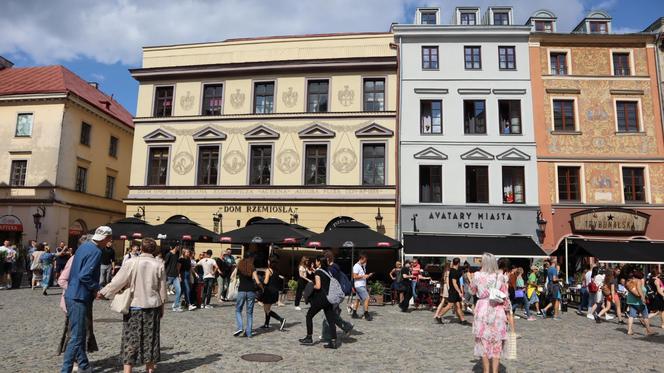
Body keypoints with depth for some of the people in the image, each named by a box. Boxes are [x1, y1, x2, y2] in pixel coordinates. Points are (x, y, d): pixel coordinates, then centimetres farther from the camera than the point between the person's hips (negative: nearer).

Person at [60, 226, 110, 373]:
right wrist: (97, 289, -12)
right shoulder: (96, 251, -17)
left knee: (80, 333, 19)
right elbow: (84, 276, -24)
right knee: (76, 337, -3)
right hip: (79, 298, -10)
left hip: (72, 294, 10)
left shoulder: (83, 246, 11)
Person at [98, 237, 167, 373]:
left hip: (134, 306, -2)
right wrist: (161, 307, 14)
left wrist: (103, 293, 5)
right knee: (150, 338, 13)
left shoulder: (132, 263, -10)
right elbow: (162, 291, 2)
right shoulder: (159, 266, -3)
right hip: (152, 307, 2)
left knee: (130, 339, 5)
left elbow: (117, 281, -9)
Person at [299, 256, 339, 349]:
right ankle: (333, 341, 1)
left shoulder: (318, 272, -8)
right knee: (331, 320, 5)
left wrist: (311, 286, 0)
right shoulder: (328, 271, 13)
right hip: (329, 298, 7)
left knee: (309, 316, 10)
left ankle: (309, 338, 14)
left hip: (320, 298, -7)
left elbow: (318, 286, -17)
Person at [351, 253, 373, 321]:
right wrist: (363, 276, -18)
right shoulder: (356, 266, -14)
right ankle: (366, 314, -6)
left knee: (358, 299, 12)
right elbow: (355, 276, -18)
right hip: (359, 285, -9)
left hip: (363, 285, 9)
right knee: (367, 298, -12)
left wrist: (368, 275, 9)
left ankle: (354, 314, 19)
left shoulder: (363, 266, 15)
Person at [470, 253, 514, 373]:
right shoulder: (500, 277, -6)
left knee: (484, 343, 10)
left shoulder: (478, 276, -7)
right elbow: (505, 297, -1)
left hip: (482, 311, 0)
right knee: (496, 345, 9)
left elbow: (472, 290, 12)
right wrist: (507, 310, 11)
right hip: (497, 312, 1)